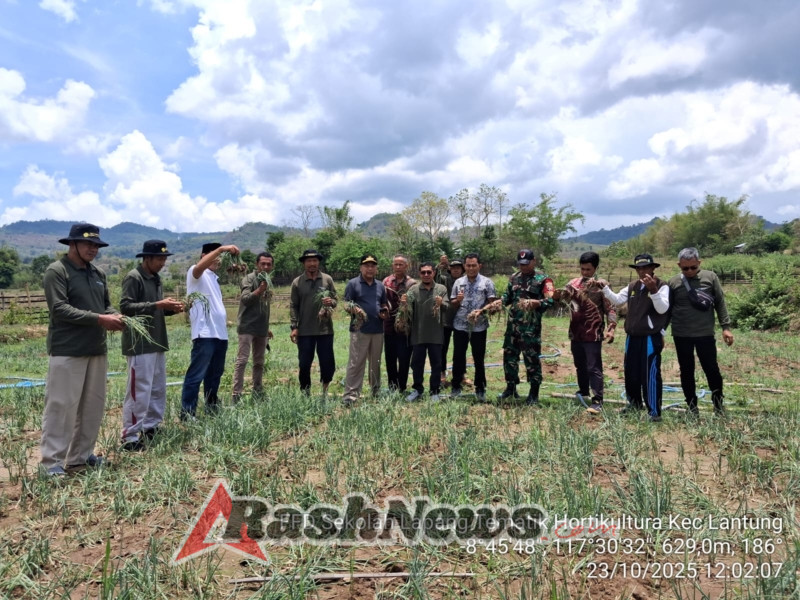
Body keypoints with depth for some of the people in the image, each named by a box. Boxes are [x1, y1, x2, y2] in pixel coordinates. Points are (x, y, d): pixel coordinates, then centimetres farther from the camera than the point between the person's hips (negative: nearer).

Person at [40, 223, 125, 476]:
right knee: (61, 405, -3)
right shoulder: (56, 271, -7)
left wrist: (115, 316, -6)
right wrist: (99, 319, -21)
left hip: (97, 350, 7)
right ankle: (51, 460, 9)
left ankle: (81, 455, 24)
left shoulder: (98, 274, 14)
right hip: (67, 351, -7)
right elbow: (59, 309, -16)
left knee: (93, 405, 12)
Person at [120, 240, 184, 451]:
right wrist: (157, 305, -22)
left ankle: (150, 429, 25)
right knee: (139, 391, -5)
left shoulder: (155, 278, 16)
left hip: (157, 342, 9)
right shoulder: (133, 277, -10)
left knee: (158, 389, 13)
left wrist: (170, 308, 2)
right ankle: (130, 437, 4)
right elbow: (125, 307, -18)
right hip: (139, 344, -9)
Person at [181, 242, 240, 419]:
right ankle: (187, 414, -1)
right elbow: (200, 266, -28)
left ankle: (212, 410, 25)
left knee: (214, 375, 15)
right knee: (196, 375, -6)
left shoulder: (214, 277, 22)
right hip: (205, 334, -9)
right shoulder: (195, 274, -3)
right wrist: (221, 249, -34)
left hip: (220, 333, 9)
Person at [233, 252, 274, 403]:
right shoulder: (249, 278, -6)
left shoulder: (268, 282, 15)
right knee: (242, 360, -9)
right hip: (247, 327, -7)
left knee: (259, 362, 11)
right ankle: (236, 394, -6)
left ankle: (258, 392, 19)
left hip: (261, 328, 7)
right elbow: (245, 299, -20)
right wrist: (258, 290, -36)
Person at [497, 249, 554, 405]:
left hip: (531, 327, -6)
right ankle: (511, 388, 27)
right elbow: (507, 297, 20)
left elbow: (550, 301, -15)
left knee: (532, 359, -1)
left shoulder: (543, 280, -5)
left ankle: (534, 394, 11)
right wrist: (499, 302, 0)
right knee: (509, 356, 12)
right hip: (512, 325, 6)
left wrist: (534, 302, -30)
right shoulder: (514, 278, 14)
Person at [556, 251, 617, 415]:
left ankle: (597, 401, -2)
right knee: (580, 366, 18)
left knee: (594, 368, -5)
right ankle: (583, 393, 35)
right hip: (576, 334, 5)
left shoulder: (602, 286, -6)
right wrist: (558, 295, -22)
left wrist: (611, 328, -21)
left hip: (593, 334, -5)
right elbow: (562, 296, 2)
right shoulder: (573, 283, 7)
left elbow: (610, 309, -7)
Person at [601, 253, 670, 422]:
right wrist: (605, 288, -4)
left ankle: (655, 411, 3)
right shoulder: (632, 287, 12)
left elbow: (662, 309, -17)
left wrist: (653, 290, -29)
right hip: (632, 336, 7)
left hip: (651, 337, -7)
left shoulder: (662, 286, -7)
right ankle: (634, 403, 34)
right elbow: (617, 300, 9)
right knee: (631, 372, 16)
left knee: (650, 374, -6)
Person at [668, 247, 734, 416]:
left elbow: (720, 303, 3)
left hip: (705, 334, 0)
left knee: (712, 370, 7)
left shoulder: (710, 277, -1)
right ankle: (692, 407, 21)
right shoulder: (673, 282, -1)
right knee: (687, 372, 9)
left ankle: (719, 405, 25)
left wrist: (726, 327, -2)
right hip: (681, 336, 1)